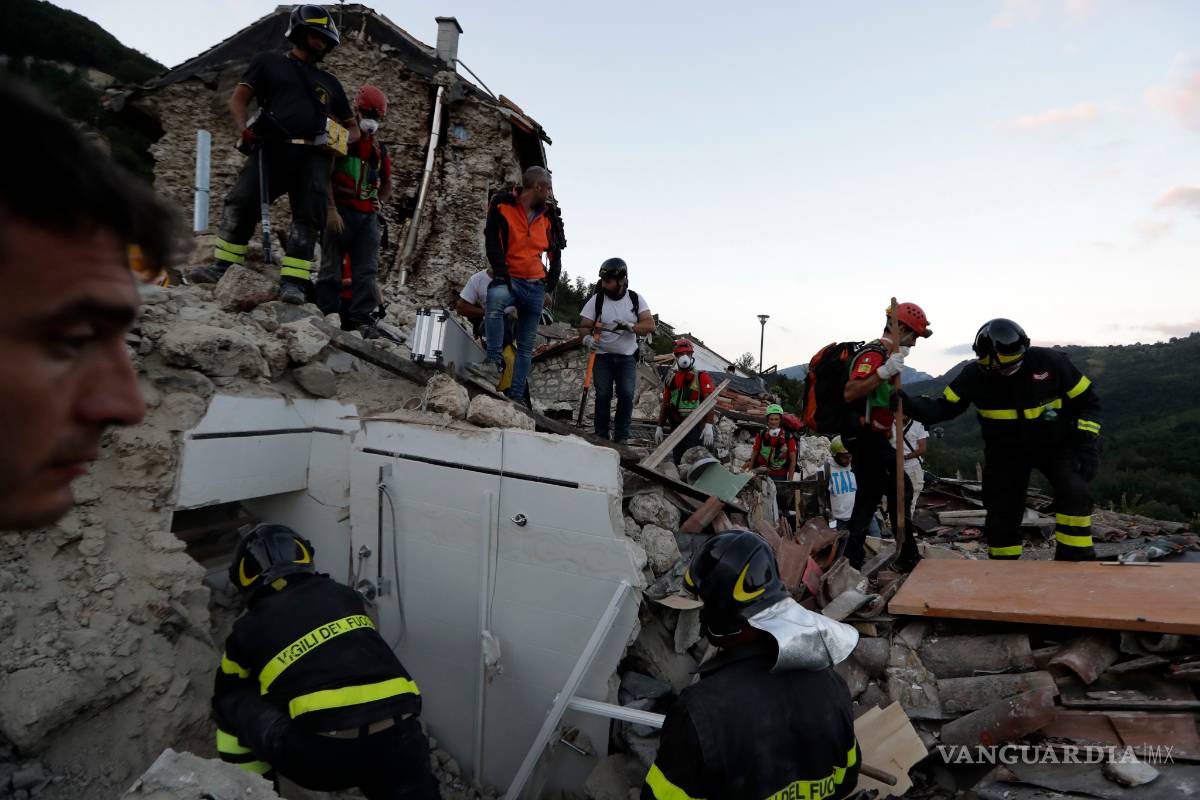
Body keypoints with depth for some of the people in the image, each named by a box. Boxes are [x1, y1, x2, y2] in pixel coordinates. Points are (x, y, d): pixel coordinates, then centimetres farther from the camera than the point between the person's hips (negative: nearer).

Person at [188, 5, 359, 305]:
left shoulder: (330, 83, 30)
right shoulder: (269, 63, 21)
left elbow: (352, 127, 29)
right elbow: (238, 100, 12)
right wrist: (245, 129, -9)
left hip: (313, 157, 2)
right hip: (272, 148, -2)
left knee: (307, 218, -14)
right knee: (240, 204, -17)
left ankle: (292, 282, -18)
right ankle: (222, 268, -13)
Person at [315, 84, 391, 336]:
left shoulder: (380, 149, 19)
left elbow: (387, 183, 29)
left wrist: (379, 201, 9)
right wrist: (331, 210, -16)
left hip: (367, 215, 5)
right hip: (340, 211, -5)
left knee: (367, 269, -2)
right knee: (331, 266, -3)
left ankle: (362, 319, -1)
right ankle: (326, 315, 0)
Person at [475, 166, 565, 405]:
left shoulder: (547, 214, 11)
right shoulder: (502, 204, -2)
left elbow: (556, 247, 22)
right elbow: (492, 239, -8)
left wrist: (553, 276, 13)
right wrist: (500, 271, -18)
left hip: (535, 286, 5)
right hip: (509, 278, -5)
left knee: (526, 347, 3)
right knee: (496, 297, -41)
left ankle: (516, 394, 7)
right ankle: (495, 362, -39)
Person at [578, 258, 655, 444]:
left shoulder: (635, 299, 0)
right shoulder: (597, 299, -4)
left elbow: (649, 325, -7)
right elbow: (584, 326, -5)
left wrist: (630, 327, -25)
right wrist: (587, 337, -28)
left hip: (627, 357, 1)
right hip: (603, 356, 0)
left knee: (626, 395, -12)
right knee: (603, 395, -7)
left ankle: (621, 437, -2)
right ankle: (601, 436, 2)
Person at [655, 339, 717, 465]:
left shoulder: (701, 377, -2)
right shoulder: (671, 379, 14)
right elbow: (665, 405, 18)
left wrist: (709, 426, -21)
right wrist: (659, 427, 14)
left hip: (696, 427, -6)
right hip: (677, 428, 6)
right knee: (678, 463, 10)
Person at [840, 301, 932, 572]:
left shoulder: (884, 355, 18)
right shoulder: (874, 354, -16)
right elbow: (849, 394, -30)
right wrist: (884, 372, -34)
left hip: (866, 437, 11)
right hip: (866, 436, -11)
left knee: (870, 493, 13)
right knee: (900, 489, -7)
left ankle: (852, 557, 19)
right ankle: (908, 557, 1)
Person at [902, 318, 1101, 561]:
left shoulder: (1050, 362, -21)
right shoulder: (976, 373, -18)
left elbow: (1087, 400, -9)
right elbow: (945, 407, -13)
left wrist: (1088, 442, -18)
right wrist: (911, 405, -32)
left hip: (1055, 445, -1)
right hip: (1005, 451, 1)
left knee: (1074, 493, -24)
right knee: (1001, 512, 0)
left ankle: (1075, 559, -10)